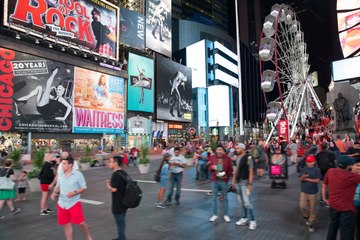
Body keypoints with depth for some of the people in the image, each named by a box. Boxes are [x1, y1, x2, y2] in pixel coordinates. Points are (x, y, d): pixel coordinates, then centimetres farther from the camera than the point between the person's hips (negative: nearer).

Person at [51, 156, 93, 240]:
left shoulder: (78, 174, -12)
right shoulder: (60, 175, 3)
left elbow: (83, 188, -8)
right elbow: (58, 186, 15)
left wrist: (74, 192, -23)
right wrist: (55, 192, -5)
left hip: (74, 203, -5)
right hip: (62, 204, 5)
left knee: (81, 223, -4)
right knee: (66, 224, 12)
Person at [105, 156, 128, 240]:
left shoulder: (115, 174, -21)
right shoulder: (123, 172, 6)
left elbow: (113, 189, -23)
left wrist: (107, 184, -6)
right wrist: (111, 182, 13)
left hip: (118, 203, -9)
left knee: (119, 222, 4)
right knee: (121, 221, 22)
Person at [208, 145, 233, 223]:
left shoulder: (227, 158, -1)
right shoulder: (213, 158, 5)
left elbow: (230, 169, 2)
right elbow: (209, 167, 11)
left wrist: (226, 176, -12)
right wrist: (212, 167, -11)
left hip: (223, 180, -2)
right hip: (214, 180, 2)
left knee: (225, 198, 8)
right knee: (214, 197, 7)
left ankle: (226, 215, 19)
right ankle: (214, 214, 18)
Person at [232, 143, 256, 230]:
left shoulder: (248, 157, -13)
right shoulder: (237, 158, 8)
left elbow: (251, 171, -14)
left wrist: (250, 183, -17)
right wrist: (234, 180, 14)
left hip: (245, 182, -7)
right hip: (238, 182, 7)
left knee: (247, 202, -6)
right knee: (241, 202, 13)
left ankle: (252, 220, 5)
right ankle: (245, 218, 25)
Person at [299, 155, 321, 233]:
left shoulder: (317, 170, -8)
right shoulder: (303, 169, -2)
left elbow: (317, 180, -14)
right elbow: (300, 179, -5)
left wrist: (307, 179, -14)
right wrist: (303, 177, -26)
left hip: (313, 192, -2)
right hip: (304, 192, 2)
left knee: (312, 209, 7)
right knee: (302, 207, 1)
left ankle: (310, 224, 21)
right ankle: (307, 217, 31)